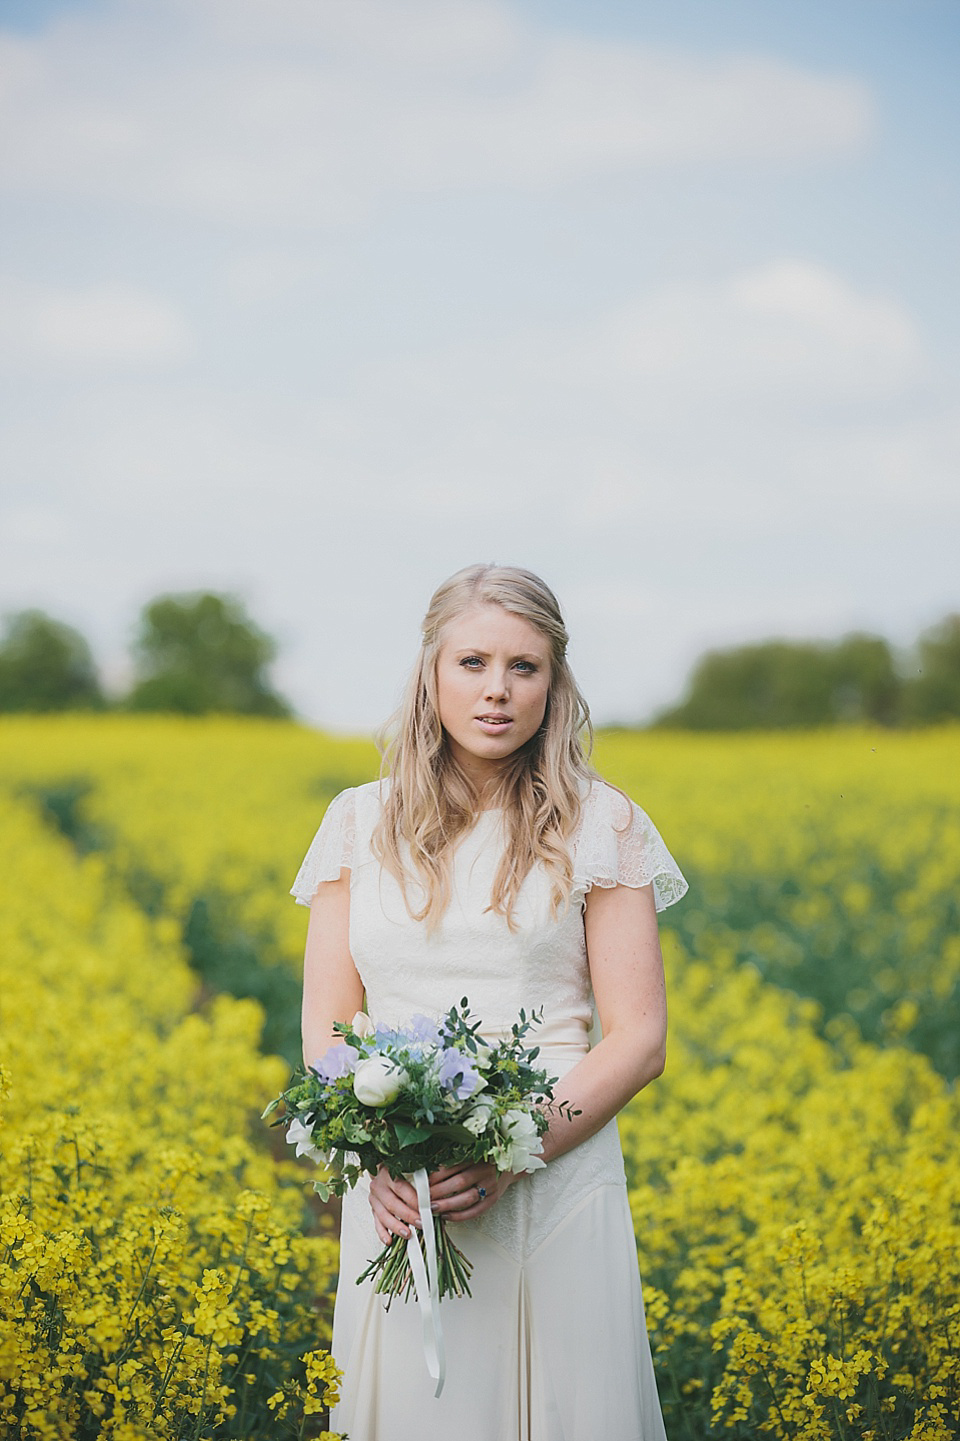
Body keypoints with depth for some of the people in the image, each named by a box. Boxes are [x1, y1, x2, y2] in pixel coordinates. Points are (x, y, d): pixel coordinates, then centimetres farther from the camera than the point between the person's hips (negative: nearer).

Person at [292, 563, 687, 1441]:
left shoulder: (599, 827, 0)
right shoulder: (359, 824, 7)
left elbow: (639, 1039, -3)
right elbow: (325, 1030, 6)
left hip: (553, 1181, -2)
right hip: (400, 1196, 2)